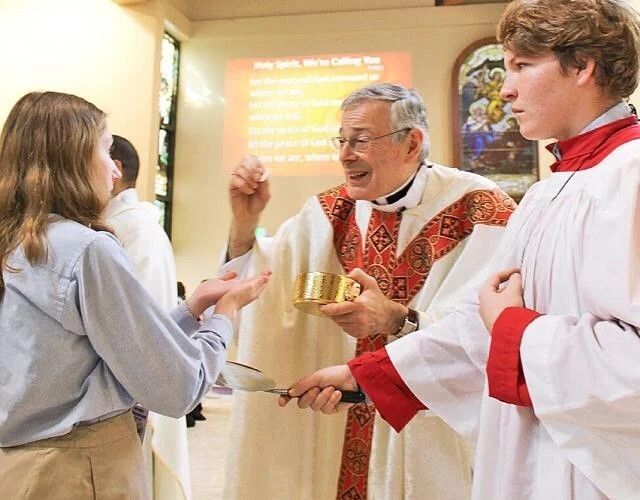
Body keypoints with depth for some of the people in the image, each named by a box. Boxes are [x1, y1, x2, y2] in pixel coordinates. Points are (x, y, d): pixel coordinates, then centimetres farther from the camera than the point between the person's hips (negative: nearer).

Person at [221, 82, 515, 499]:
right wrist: (245, 224, -12)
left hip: (435, 434, -4)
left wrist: (399, 320, -35)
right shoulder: (327, 212, 2)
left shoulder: (478, 209, -13)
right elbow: (264, 299, 1)